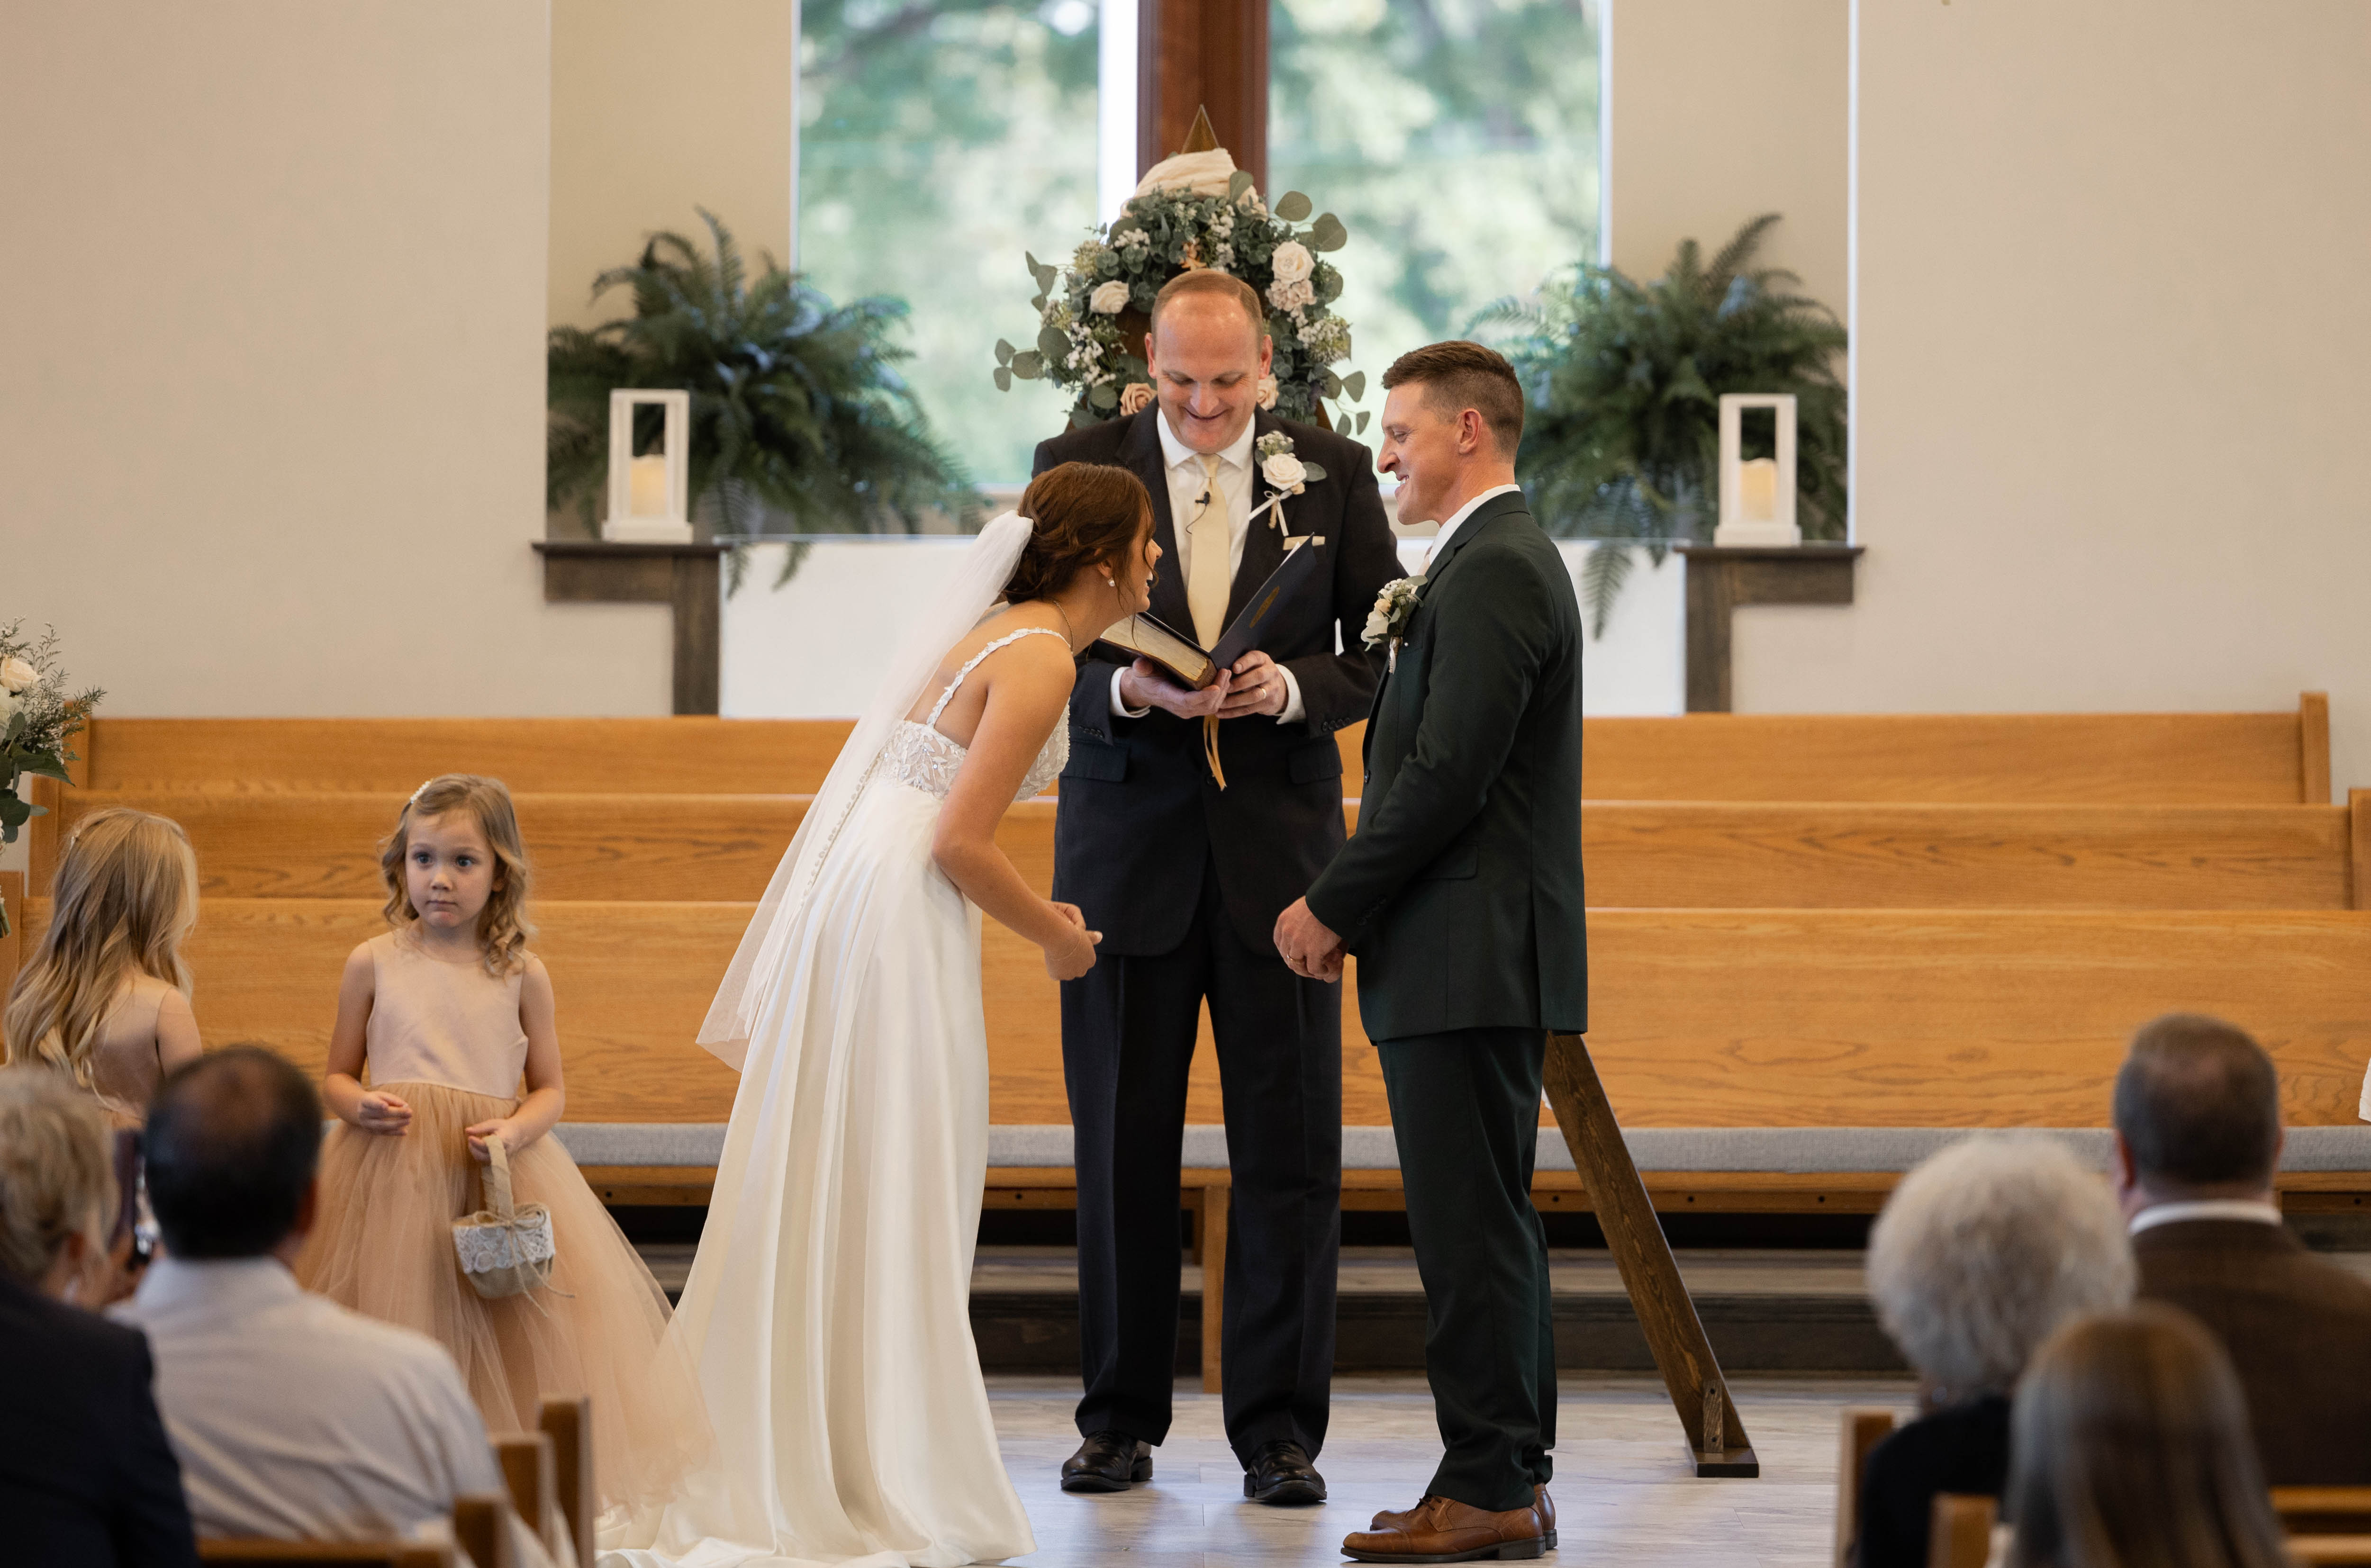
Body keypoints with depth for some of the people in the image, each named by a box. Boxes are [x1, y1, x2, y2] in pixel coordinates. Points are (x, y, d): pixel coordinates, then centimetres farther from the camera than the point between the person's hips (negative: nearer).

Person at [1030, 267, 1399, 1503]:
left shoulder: (1333, 473, 3)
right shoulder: (1079, 467, 2)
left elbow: (1384, 653, 5)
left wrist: (1292, 689, -15)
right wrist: (1128, 689, -18)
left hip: (1278, 845, 0)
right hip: (1126, 844, 0)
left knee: (1290, 1147, -1)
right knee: (1121, 1146, 5)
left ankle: (1278, 1426, 5)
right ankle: (1120, 1418, 16)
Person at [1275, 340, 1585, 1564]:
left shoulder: (1495, 570, -14)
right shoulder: (1498, 560, 20)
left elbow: (1448, 776, -20)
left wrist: (1333, 906, -13)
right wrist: (1352, 907, 13)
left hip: (1471, 958, -11)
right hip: (1473, 958, 11)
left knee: (1471, 1229, -8)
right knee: (1483, 1226, 12)